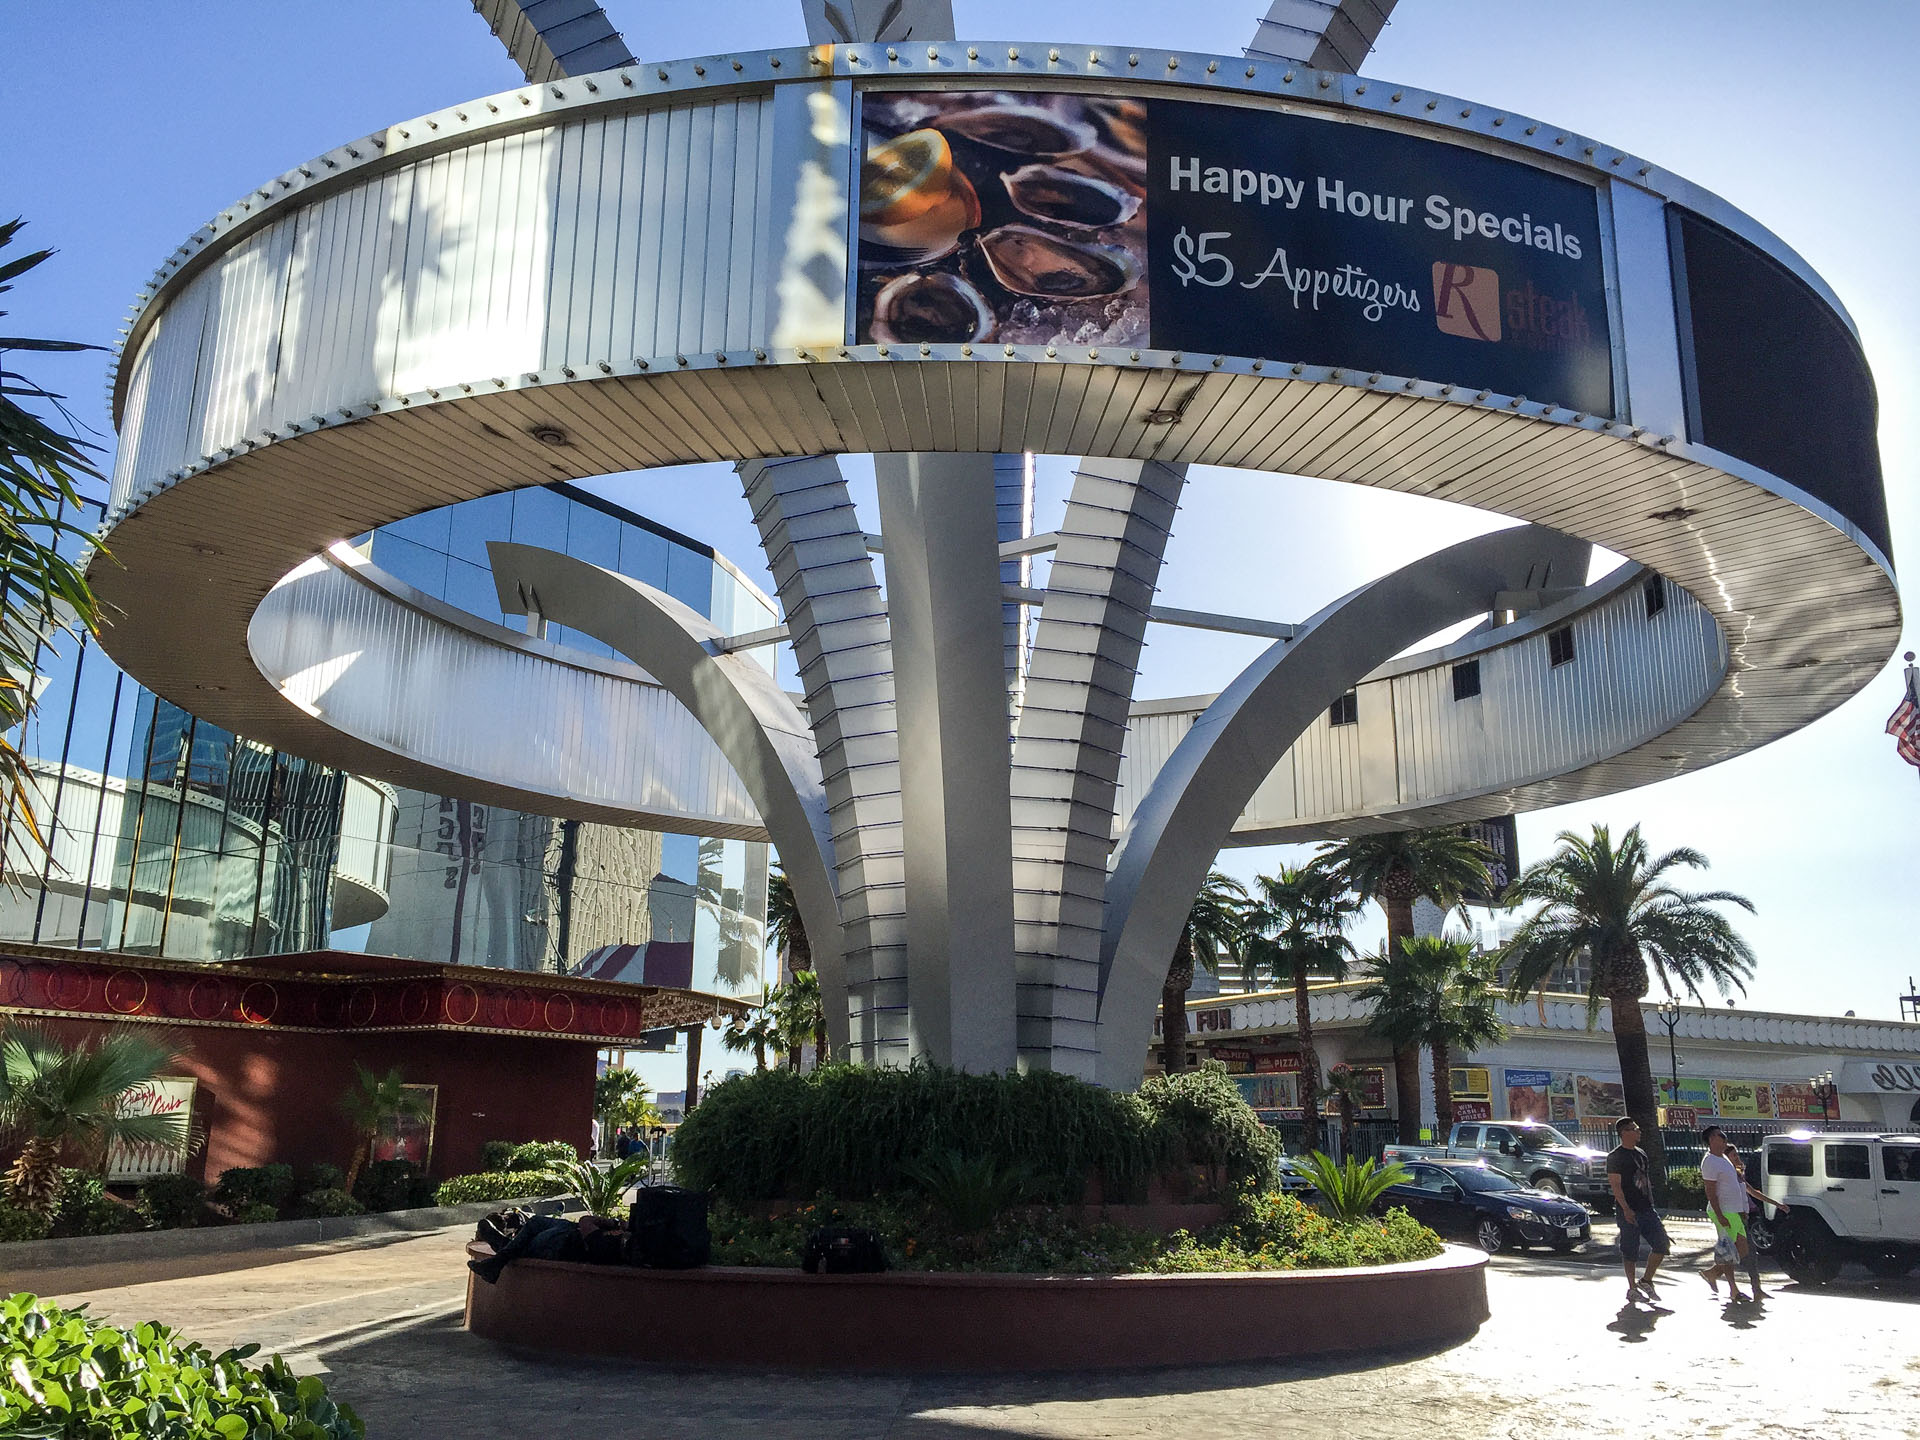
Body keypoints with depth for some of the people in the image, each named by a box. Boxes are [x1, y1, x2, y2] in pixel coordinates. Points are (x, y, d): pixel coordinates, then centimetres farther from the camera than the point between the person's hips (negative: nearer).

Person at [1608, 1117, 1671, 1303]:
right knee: (1630, 1251, -1)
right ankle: (1632, 1289, 9)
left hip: (1647, 1209, 7)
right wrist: (1626, 1209, -22)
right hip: (1629, 1211, -7)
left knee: (1662, 1244, 2)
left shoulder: (1641, 1154, 16)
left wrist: (1650, 1205, 20)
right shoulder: (1615, 1156, -8)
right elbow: (1615, 1185, -13)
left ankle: (1646, 1281, 15)